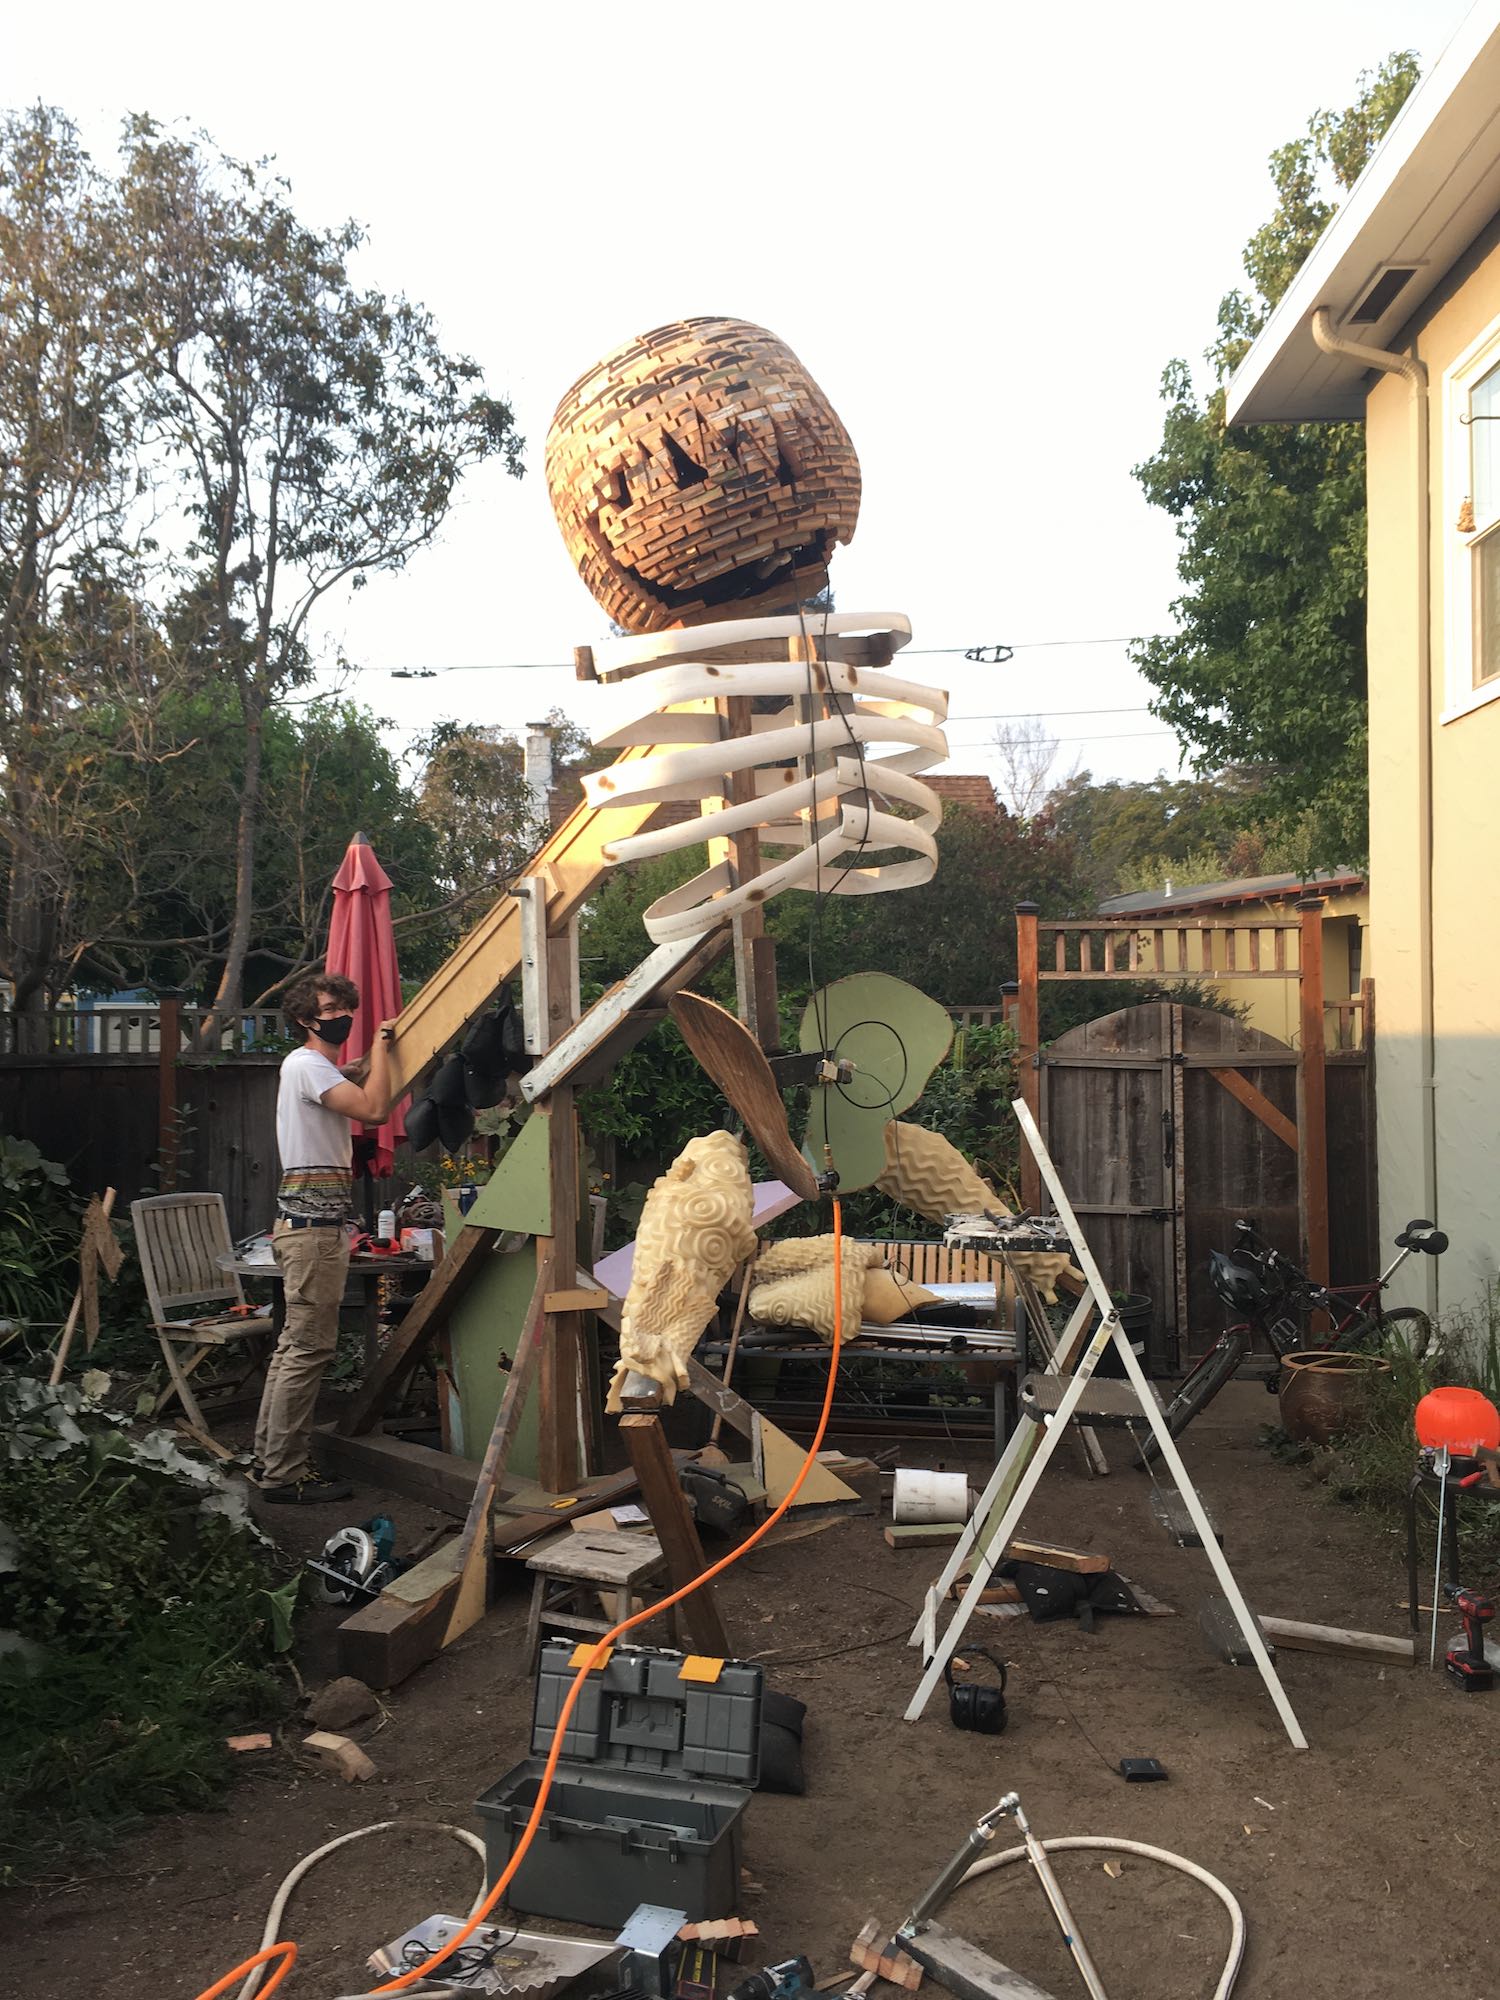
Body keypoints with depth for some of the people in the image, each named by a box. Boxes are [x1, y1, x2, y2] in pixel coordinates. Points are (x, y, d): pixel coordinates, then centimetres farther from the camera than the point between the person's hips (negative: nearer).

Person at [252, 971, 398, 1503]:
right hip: (314, 1225, -11)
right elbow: (373, 1110, -22)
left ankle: (269, 1458, 22)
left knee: (295, 1345, 15)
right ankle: (284, 1475, -5)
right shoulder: (307, 1065, -11)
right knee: (309, 1347, -9)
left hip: (311, 1223, 11)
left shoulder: (320, 1068, 23)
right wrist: (379, 1046, -11)